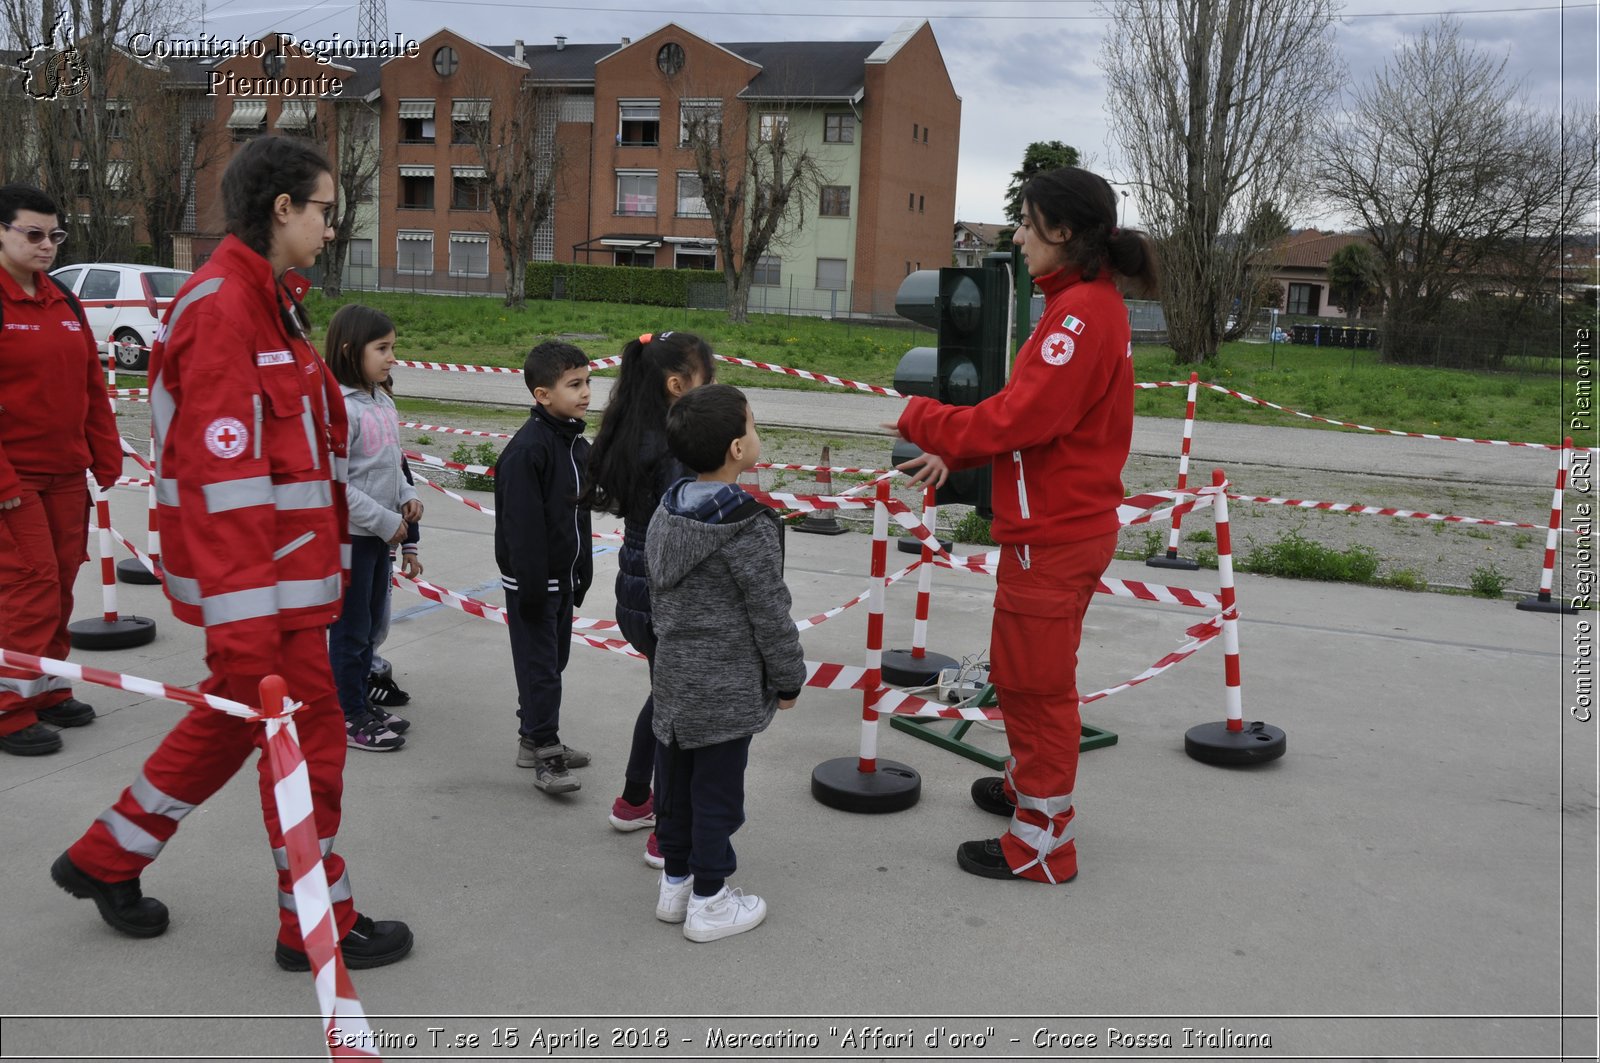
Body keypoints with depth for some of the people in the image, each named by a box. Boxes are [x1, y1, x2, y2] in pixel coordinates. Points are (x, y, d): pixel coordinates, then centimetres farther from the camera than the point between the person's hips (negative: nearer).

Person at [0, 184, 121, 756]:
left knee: (60, 582, 12)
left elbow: (92, 386, 15)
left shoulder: (64, 304, 13)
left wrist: (106, 457, 11)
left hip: (67, 473, 7)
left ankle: (47, 690, 25)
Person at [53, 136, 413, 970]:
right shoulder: (222, 307, -19)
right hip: (260, 578, -10)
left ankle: (106, 859, 37)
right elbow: (220, 475, -25)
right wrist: (242, 619, -26)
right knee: (308, 735, 1)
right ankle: (318, 925, 17)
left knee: (232, 717, 21)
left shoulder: (262, 299, 15)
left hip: (283, 561, 10)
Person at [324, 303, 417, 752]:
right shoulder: (338, 407, -20)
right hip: (348, 534, -8)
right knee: (350, 627, 4)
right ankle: (350, 718, 16)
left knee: (372, 622, 18)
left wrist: (407, 496, 0)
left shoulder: (382, 400, 7)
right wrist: (386, 521, -19)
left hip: (380, 533, 8)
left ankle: (362, 703, 32)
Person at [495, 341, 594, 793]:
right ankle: (545, 754, 6)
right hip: (533, 579, -9)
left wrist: (582, 574, 17)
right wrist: (530, 586, -22)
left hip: (564, 577, 9)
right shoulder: (527, 449, -21)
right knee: (539, 667, -2)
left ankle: (535, 738, 29)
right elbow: (522, 525, -22)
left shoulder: (577, 444, 7)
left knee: (554, 661, 16)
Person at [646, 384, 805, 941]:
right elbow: (770, 613, -15)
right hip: (726, 690, -7)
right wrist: (789, 678, -3)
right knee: (717, 791, 4)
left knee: (675, 784, 17)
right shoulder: (748, 527, -20)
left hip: (672, 678, 7)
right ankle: (708, 902, 16)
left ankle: (674, 883, 32)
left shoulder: (666, 512, 4)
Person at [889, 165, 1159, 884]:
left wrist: (921, 420, -13)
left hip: (1050, 538, -10)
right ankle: (1030, 785, 43)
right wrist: (956, 453, 9)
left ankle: (1041, 845, 13)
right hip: (1067, 526, 10)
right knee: (1033, 677, 24)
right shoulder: (1091, 304, 13)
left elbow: (1023, 419, -25)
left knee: (1034, 685, 1)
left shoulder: (1081, 311, -20)